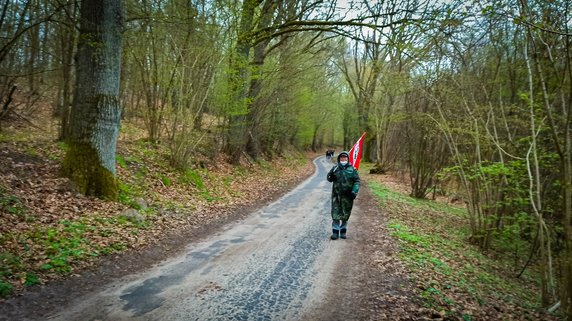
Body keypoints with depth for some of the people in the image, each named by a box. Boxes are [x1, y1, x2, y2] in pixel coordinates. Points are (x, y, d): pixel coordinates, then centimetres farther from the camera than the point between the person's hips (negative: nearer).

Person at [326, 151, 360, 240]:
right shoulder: (335, 168, 4)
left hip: (347, 196, 0)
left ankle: (343, 231, 23)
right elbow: (329, 179, 9)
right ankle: (335, 231, 9)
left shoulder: (352, 169, 2)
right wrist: (330, 175, -14)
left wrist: (354, 191, -13)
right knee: (335, 214, -1)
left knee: (346, 214, 8)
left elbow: (357, 181, 0)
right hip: (336, 195, 0)